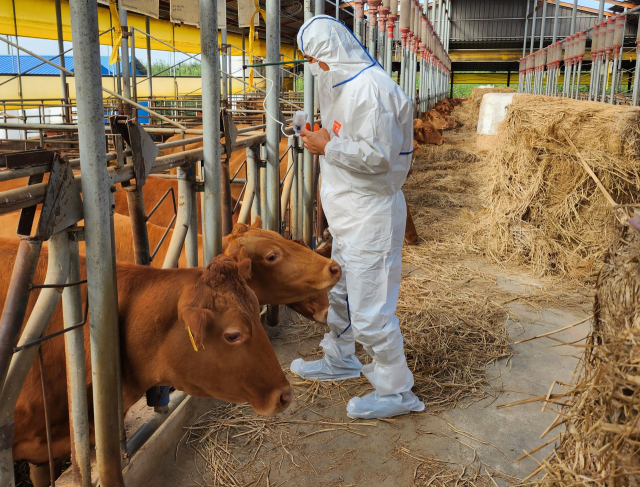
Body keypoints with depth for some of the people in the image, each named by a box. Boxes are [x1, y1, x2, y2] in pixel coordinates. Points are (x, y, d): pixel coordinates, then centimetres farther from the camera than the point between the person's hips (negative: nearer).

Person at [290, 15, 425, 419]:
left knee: (370, 309, -5)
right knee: (339, 293, 24)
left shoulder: (371, 88, -21)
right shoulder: (347, 85, 12)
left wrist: (328, 146, -18)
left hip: (371, 214, -11)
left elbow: (378, 155, -27)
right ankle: (340, 360, 44)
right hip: (350, 211, 11)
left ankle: (396, 392, 12)